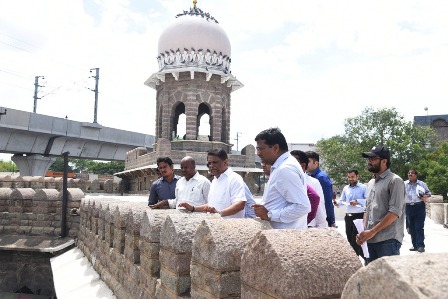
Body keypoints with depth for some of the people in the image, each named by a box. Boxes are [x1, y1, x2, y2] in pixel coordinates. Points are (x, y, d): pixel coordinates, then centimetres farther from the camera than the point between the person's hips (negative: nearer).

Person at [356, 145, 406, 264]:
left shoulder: (395, 181, -6)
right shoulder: (372, 183, 17)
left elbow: (395, 212, -14)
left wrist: (372, 231, -16)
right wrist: (364, 232, 5)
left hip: (388, 240, -7)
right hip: (370, 239, 7)